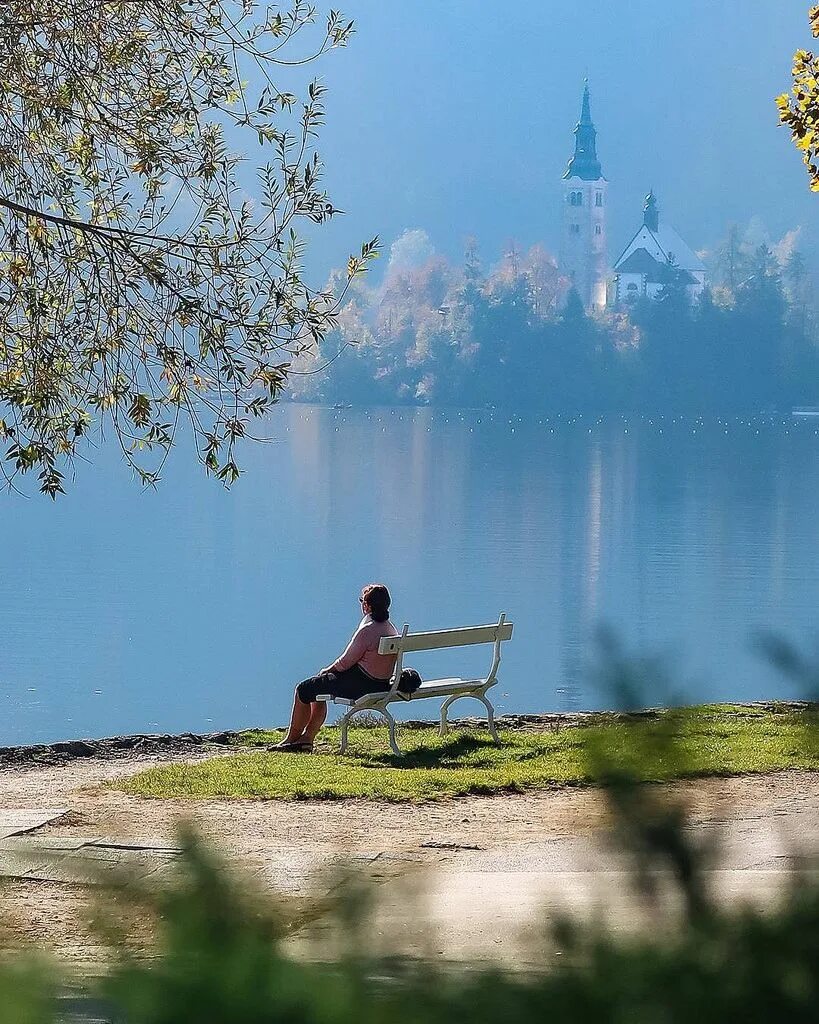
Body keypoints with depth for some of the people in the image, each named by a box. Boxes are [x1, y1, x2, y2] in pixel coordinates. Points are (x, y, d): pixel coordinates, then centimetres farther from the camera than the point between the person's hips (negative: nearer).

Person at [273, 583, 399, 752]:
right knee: (318, 690, 27)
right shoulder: (391, 629, 7)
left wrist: (328, 670, 4)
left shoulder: (367, 630, -23)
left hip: (360, 685, -10)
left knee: (304, 689, 5)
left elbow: (346, 662, -17)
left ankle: (292, 738, 19)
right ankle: (307, 739, 27)